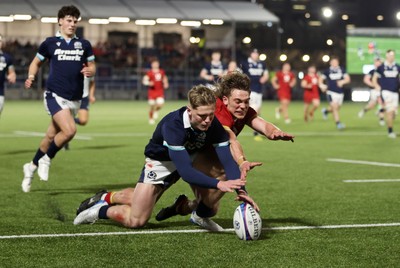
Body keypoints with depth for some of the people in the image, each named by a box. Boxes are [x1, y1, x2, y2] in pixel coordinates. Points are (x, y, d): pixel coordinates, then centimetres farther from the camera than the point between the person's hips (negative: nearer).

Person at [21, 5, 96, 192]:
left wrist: (90, 71, -7)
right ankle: (46, 160, 0)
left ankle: (32, 166, 31)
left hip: (74, 99, 4)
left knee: (51, 136, 9)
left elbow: (92, 66, 17)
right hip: (55, 95, -4)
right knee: (69, 130, -24)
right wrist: (31, 76, -4)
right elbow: (36, 62, 15)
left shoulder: (84, 45, 11)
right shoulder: (50, 43, 4)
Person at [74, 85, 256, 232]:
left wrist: (240, 189, -48)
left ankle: (201, 216, 5)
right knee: (135, 221, -10)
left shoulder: (214, 125, -26)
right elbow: (185, 171, -45)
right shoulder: (173, 124, -40)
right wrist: (218, 184, -54)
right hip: (161, 162, -5)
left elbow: (227, 159, -31)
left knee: (225, 174, -20)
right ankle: (100, 209, 19)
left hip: (192, 158, 5)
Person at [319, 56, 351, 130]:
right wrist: (321, 85, -16)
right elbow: (320, 79, 4)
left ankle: (326, 111, 46)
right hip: (331, 92, -4)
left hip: (340, 93, 4)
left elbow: (348, 79, 1)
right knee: (335, 107, -17)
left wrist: (342, 82, -19)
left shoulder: (342, 70, 3)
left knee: (336, 108, 16)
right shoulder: (327, 71, -1)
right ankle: (338, 123, -14)